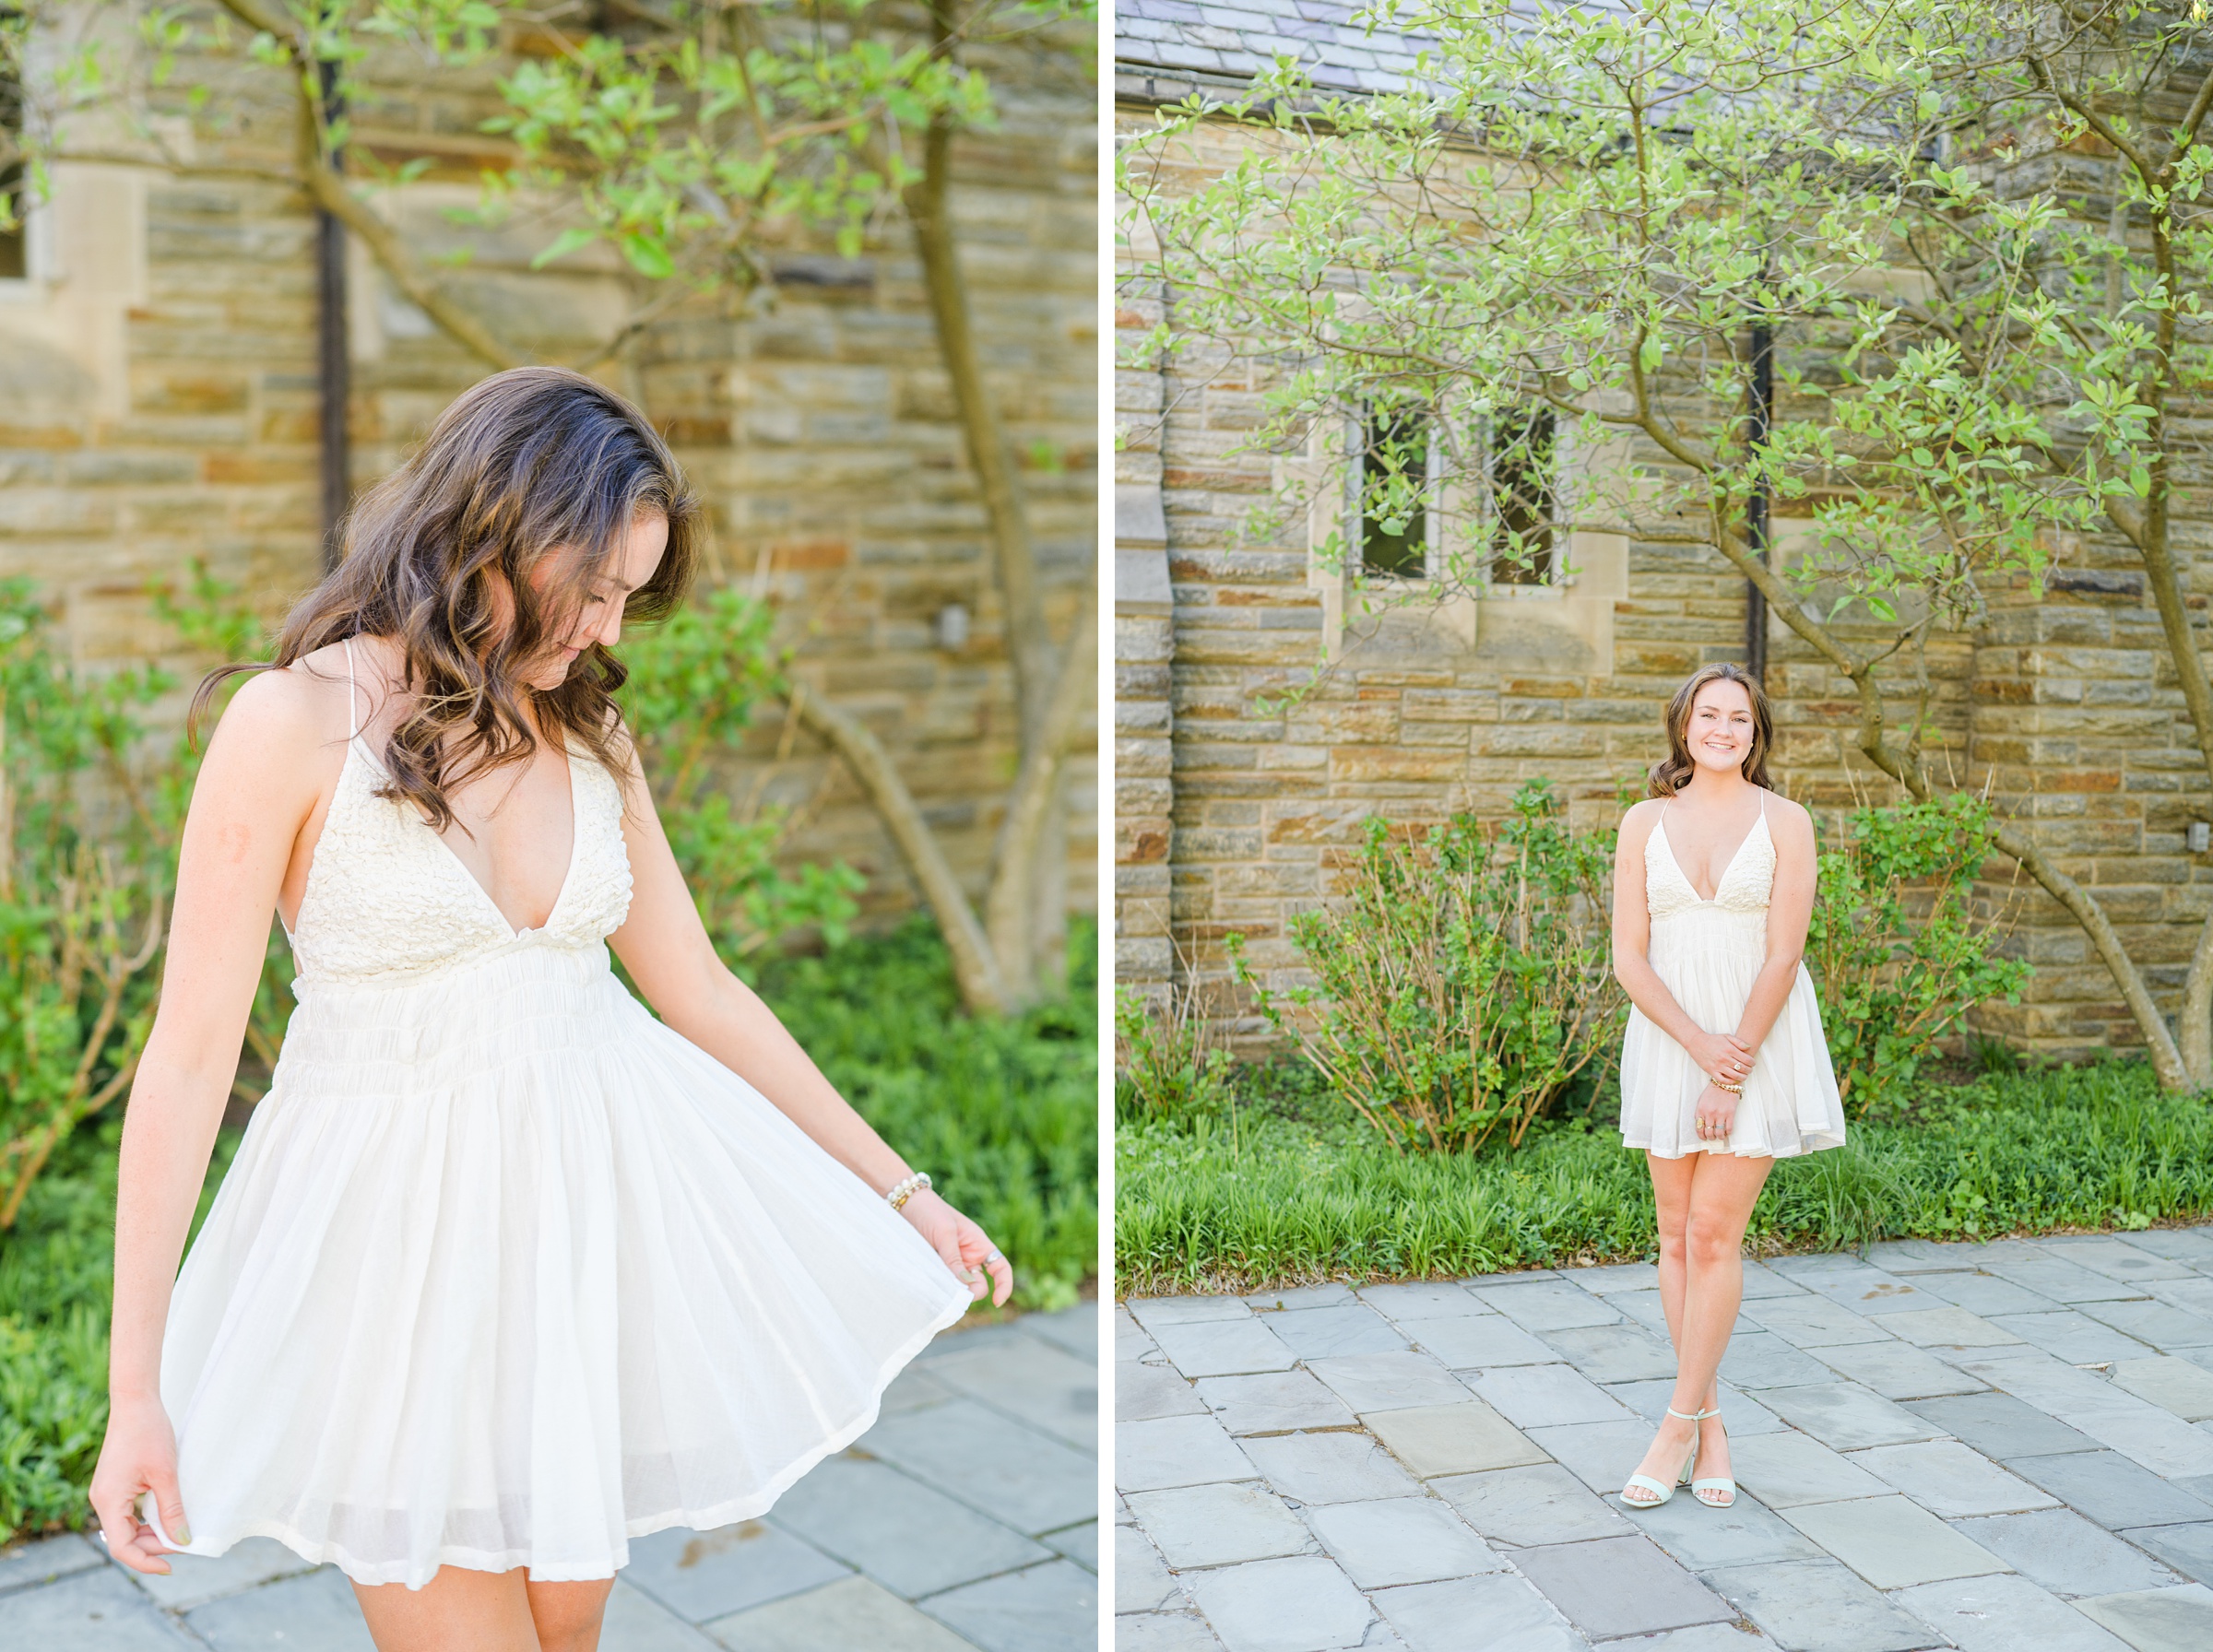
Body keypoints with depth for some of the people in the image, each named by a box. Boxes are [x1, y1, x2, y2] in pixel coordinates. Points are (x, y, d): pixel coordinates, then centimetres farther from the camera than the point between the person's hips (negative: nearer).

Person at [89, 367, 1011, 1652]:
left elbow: (701, 989, 10)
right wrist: (136, 1392, -11)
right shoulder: (297, 720, -12)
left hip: (602, 1192, 5)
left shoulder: (591, 736, 4)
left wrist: (900, 1190, 10)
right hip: (405, 1221, -4)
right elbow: (190, 1056, -11)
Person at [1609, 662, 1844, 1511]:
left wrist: (1731, 1073, -13)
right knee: (1677, 1238, 7)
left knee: (1713, 1235, -5)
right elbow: (1629, 958, -1)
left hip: (1760, 1040, -3)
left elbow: (1783, 958, -8)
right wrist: (1700, 1046, -13)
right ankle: (1711, 1426, 19)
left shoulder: (1785, 822, -3)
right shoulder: (1645, 824, 3)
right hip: (1669, 1041, 3)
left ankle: (1680, 1426, 4)